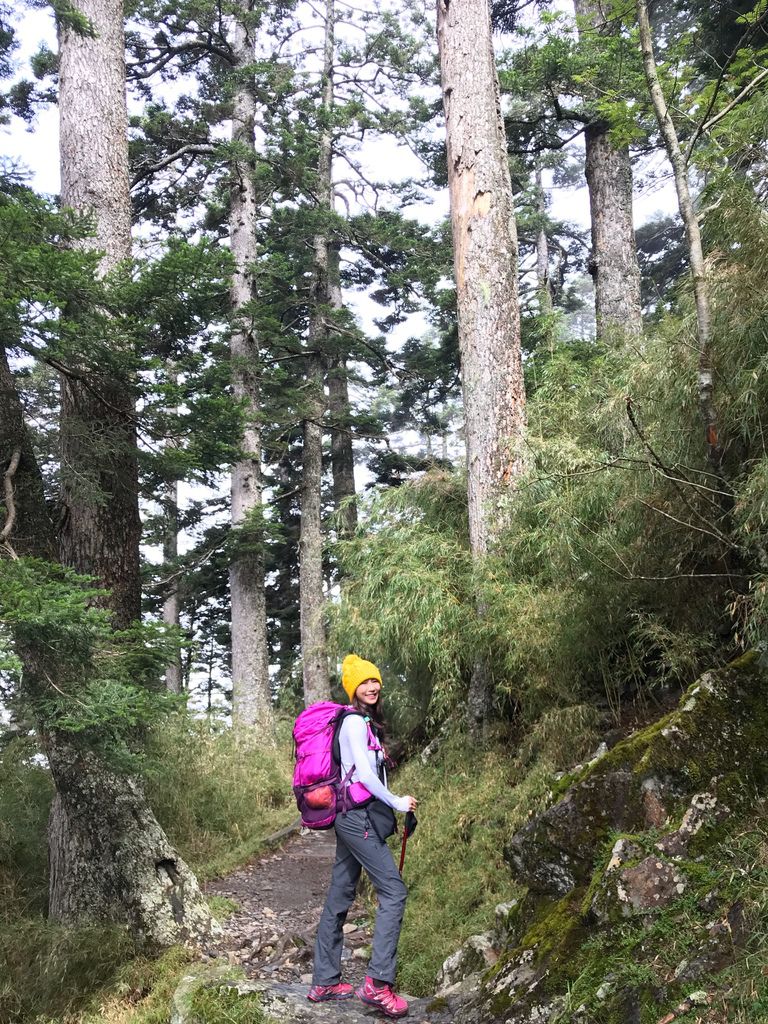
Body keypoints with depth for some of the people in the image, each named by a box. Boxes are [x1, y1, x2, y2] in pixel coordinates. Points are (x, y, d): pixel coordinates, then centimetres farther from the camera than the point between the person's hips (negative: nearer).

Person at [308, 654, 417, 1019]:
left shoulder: (365, 722, 17)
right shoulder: (355, 722, -12)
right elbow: (365, 774, -17)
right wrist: (397, 802, -8)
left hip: (353, 816, 9)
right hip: (358, 816, -9)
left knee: (340, 897, 11)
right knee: (393, 891, -10)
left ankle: (324, 982, 18)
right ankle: (377, 982, -12)